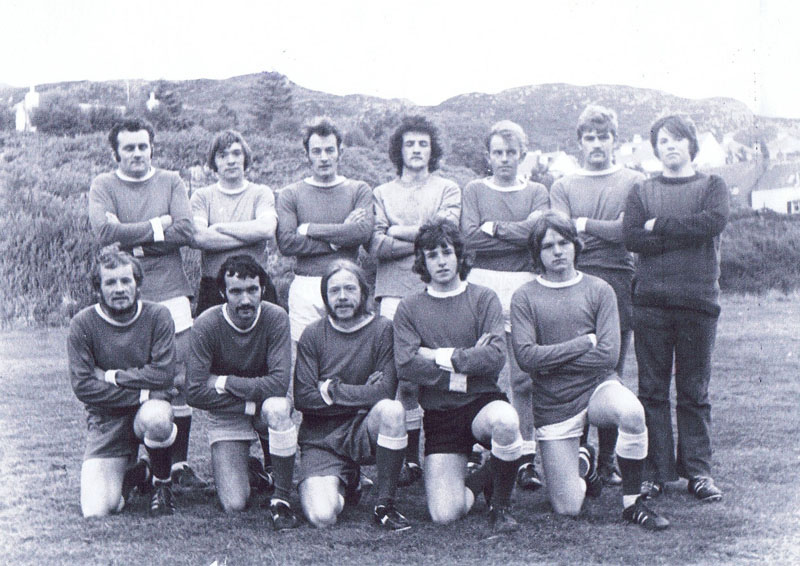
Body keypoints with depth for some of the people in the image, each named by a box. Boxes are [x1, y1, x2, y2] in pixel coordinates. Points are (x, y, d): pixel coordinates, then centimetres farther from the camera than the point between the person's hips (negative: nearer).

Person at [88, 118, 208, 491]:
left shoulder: (171, 182, 11)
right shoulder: (103, 186, 7)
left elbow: (186, 231, -3)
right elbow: (105, 231, -11)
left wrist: (134, 240, -8)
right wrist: (158, 226, -6)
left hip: (170, 296, 1)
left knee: (179, 381, -1)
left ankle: (179, 463, 7)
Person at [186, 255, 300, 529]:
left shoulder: (276, 318, -16)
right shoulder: (206, 325, -17)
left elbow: (279, 383, -23)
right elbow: (195, 393, -18)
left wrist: (224, 381, -20)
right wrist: (251, 404, -21)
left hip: (264, 405, 0)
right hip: (226, 416, 0)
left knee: (278, 408, -38)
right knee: (234, 505, -14)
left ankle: (281, 499, -19)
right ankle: (245, 467, 25)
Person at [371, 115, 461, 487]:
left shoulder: (448, 190, 15)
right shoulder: (382, 194, 18)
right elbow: (376, 245, 3)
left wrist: (398, 232, 2)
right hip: (395, 292, 1)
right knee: (402, 375, -5)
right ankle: (410, 457, 0)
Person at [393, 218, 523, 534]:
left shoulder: (483, 299, 4)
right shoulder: (409, 309, 6)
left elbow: (496, 357, -11)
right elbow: (406, 366, -9)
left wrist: (441, 356, -9)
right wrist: (468, 360, -10)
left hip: (482, 401, 0)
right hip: (439, 414, 1)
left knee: (505, 420, -39)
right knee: (444, 514, -14)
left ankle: (501, 506, -10)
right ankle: (480, 481, 23)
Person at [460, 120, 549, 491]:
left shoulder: (537, 193, 14)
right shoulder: (475, 191, 12)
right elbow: (469, 237, -4)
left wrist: (494, 227, -4)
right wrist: (519, 232, -5)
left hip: (524, 285, 0)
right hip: (483, 283, 0)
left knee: (524, 374, -3)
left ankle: (527, 456, -1)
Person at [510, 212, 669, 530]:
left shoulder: (598, 290, 1)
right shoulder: (525, 297, -1)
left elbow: (609, 355, -10)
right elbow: (526, 357, -14)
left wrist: (551, 359, -9)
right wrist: (586, 341, -11)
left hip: (597, 387, 1)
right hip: (553, 406, 0)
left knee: (631, 412, -36)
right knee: (567, 509, -4)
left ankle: (631, 503, -14)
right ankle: (582, 463, 33)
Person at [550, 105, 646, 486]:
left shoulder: (634, 182, 12)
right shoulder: (563, 187, 17)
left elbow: (627, 230, -3)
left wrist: (585, 225, 2)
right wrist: (606, 233, -7)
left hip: (619, 286, -1)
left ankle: (608, 459, 6)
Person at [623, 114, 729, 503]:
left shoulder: (712, 187, 12)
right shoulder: (642, 191, 14)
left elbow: (714, 222, -10)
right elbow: (632, 238, -4)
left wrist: (660, 226, -7)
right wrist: (686, 234, -9)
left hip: (698, 299, -1)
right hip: (651, 301, 1)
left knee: (694, 391, 3)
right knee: (652, 390, 2)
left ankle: (697, 470, 9)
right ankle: (656, 471, 7)